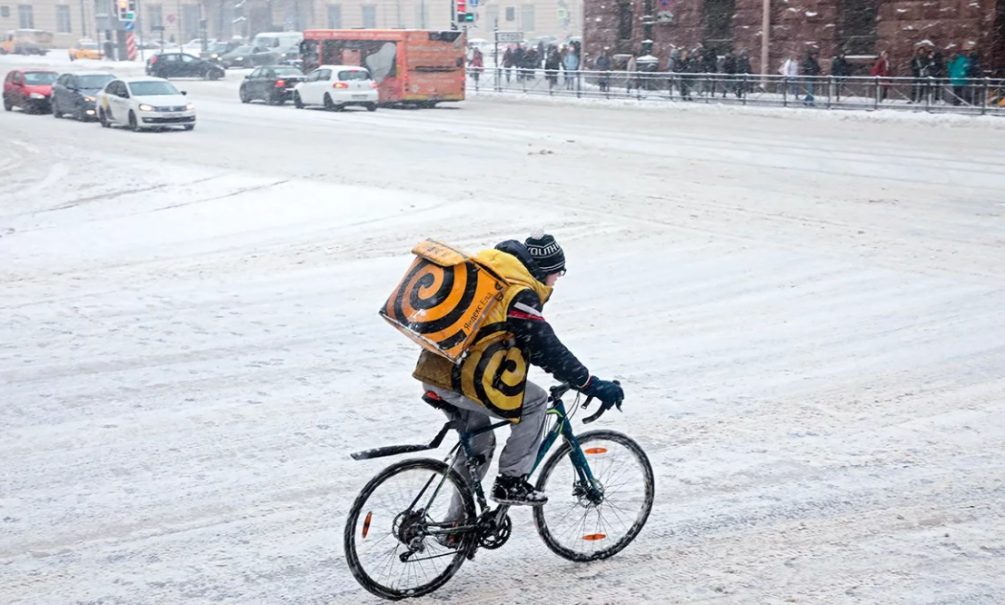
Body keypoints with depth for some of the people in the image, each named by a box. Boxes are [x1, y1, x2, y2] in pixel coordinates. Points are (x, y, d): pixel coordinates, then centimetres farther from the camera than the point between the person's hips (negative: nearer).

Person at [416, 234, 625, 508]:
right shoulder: (519, 294, -12)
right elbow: (547, 349, -13)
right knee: (535, 402, 3)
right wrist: (595, 386, -8)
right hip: (460, 379, -9)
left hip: (432, 371, 9)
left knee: (479, 444, 23)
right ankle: (510, 482, 6)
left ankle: (457, 521, 30)